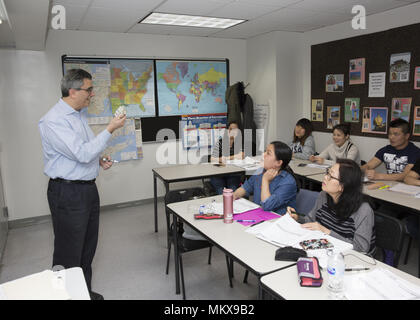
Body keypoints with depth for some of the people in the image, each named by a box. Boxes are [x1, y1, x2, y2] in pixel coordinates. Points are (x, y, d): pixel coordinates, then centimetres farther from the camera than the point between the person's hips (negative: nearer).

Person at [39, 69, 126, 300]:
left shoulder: (79, 114, 12)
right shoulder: (54, 121, -18)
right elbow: (82, 153, -25)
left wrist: (99, 160, 6)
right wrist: (110, 129, -21)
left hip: (88, 188, 9)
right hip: (68, 193, -9)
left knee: (87, 248, 19)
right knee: (69, 255, 2)